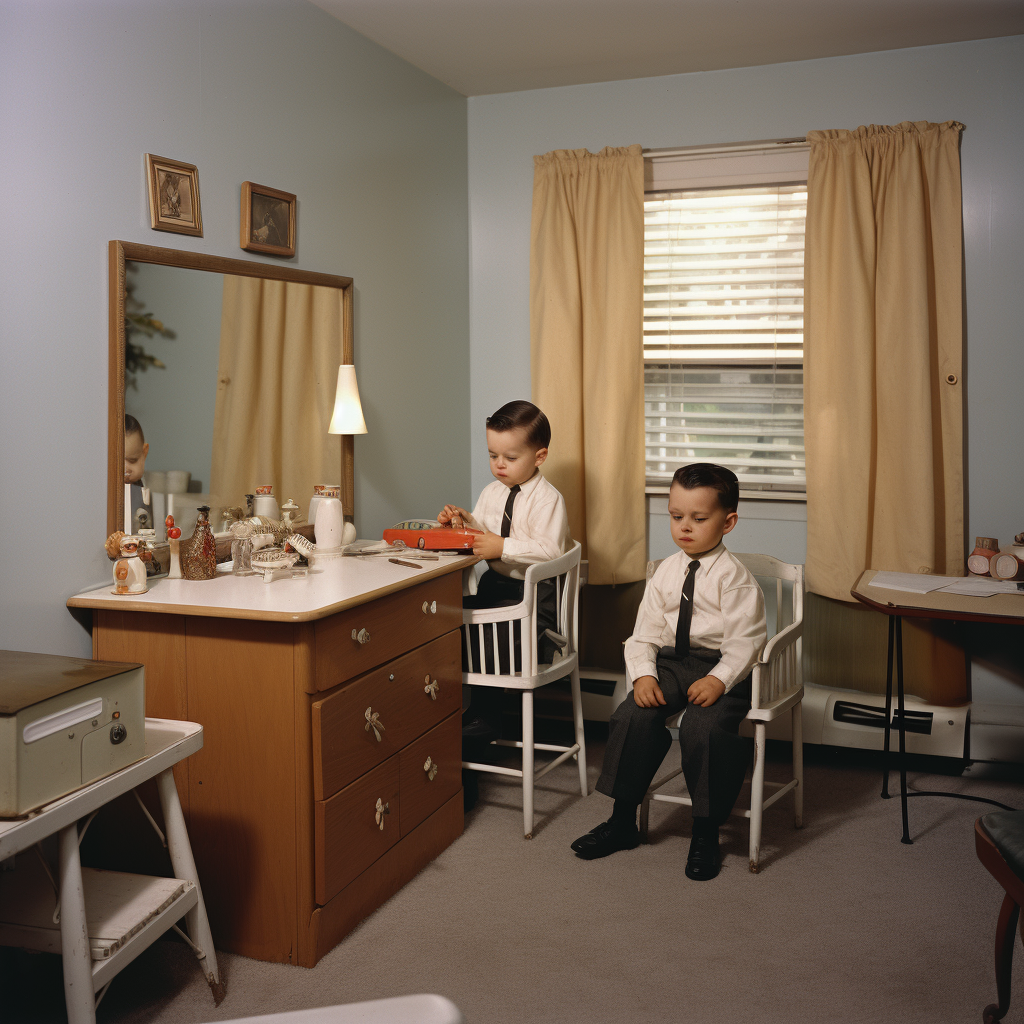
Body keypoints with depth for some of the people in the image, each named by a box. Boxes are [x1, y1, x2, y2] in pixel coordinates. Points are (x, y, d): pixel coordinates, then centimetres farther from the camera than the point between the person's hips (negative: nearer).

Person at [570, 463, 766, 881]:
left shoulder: (734, 577, -8)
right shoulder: (666, 572, 8)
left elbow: (744, 641, -12)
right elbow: (645, 633, 8)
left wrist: (718, 680, -26)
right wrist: (643, 674, -9)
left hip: (721, 667, -5)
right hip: (671, 661, 5)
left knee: (704, 727, -29)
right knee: (632, 715, -15)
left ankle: (705, 833, -6)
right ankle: (622, 820, 4)